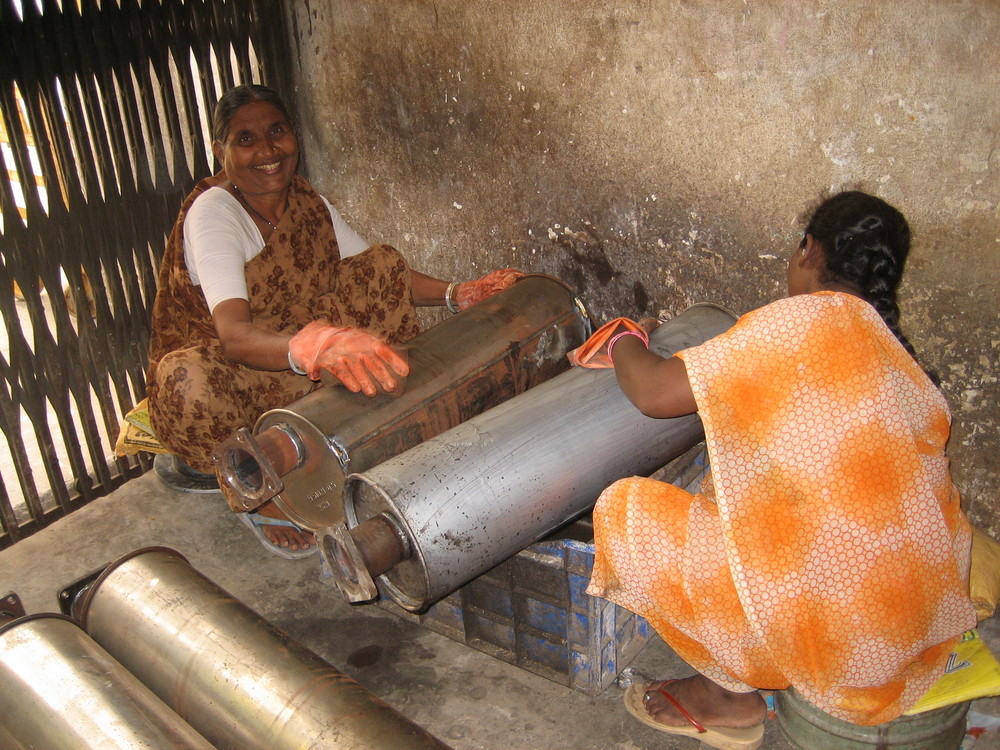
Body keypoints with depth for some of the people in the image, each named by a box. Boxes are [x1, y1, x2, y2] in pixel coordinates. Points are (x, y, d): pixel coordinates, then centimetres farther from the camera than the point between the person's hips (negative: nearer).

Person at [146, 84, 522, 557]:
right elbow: (234, 336, -38)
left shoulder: (308, 203, -1)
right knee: (190, 379, -42)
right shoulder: (212, 212, -22)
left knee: (382, 264, -8)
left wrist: (458, 294, -18)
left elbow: (385, 277, 2)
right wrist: (318, 347, -59)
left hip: (302, 378, 5)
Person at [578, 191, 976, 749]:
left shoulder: (806, 321, -16)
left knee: (628, 510, -4)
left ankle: (733, 697, 11)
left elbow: (654, 393, -15)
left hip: (845, 629, -9)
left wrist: (624, 341, 7)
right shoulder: (894, 351, 9)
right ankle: (741, 675, 19)